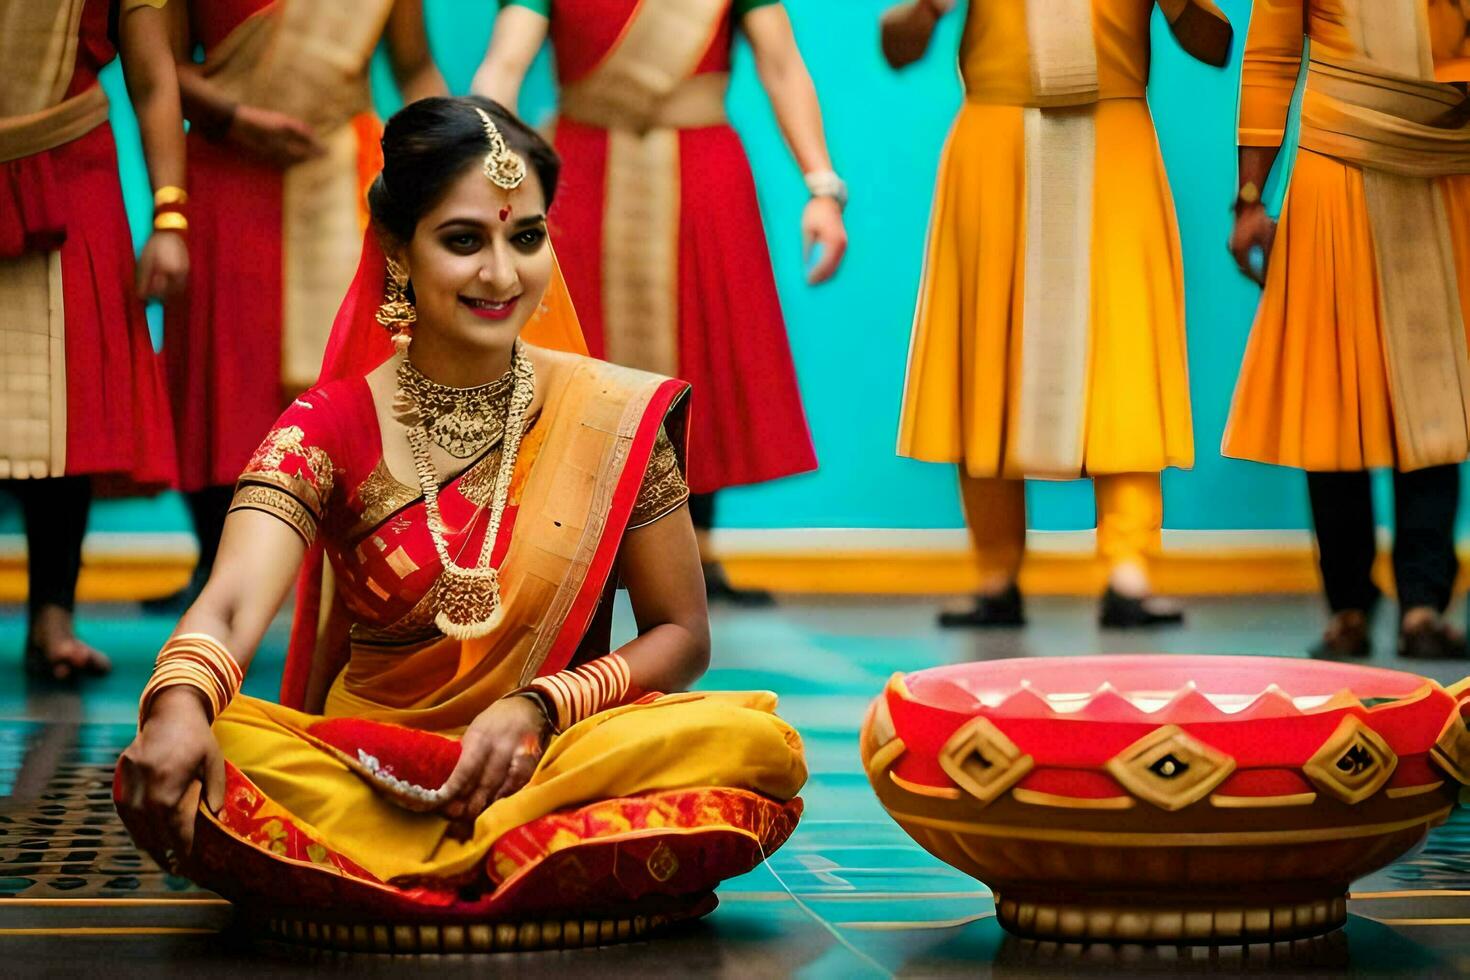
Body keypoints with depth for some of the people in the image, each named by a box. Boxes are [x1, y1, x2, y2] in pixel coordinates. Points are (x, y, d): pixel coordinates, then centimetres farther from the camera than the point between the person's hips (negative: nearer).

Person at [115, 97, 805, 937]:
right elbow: (232, 605, -20)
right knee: (175, 765, -32)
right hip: (358, 765, -1)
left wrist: (539, 708, -14)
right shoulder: (331, 430, -2)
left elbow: (682, 635, 6)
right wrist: (179, 702, -44)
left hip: (554, 761, 1)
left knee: (758, 744, -29)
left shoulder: (616, 418, 2)